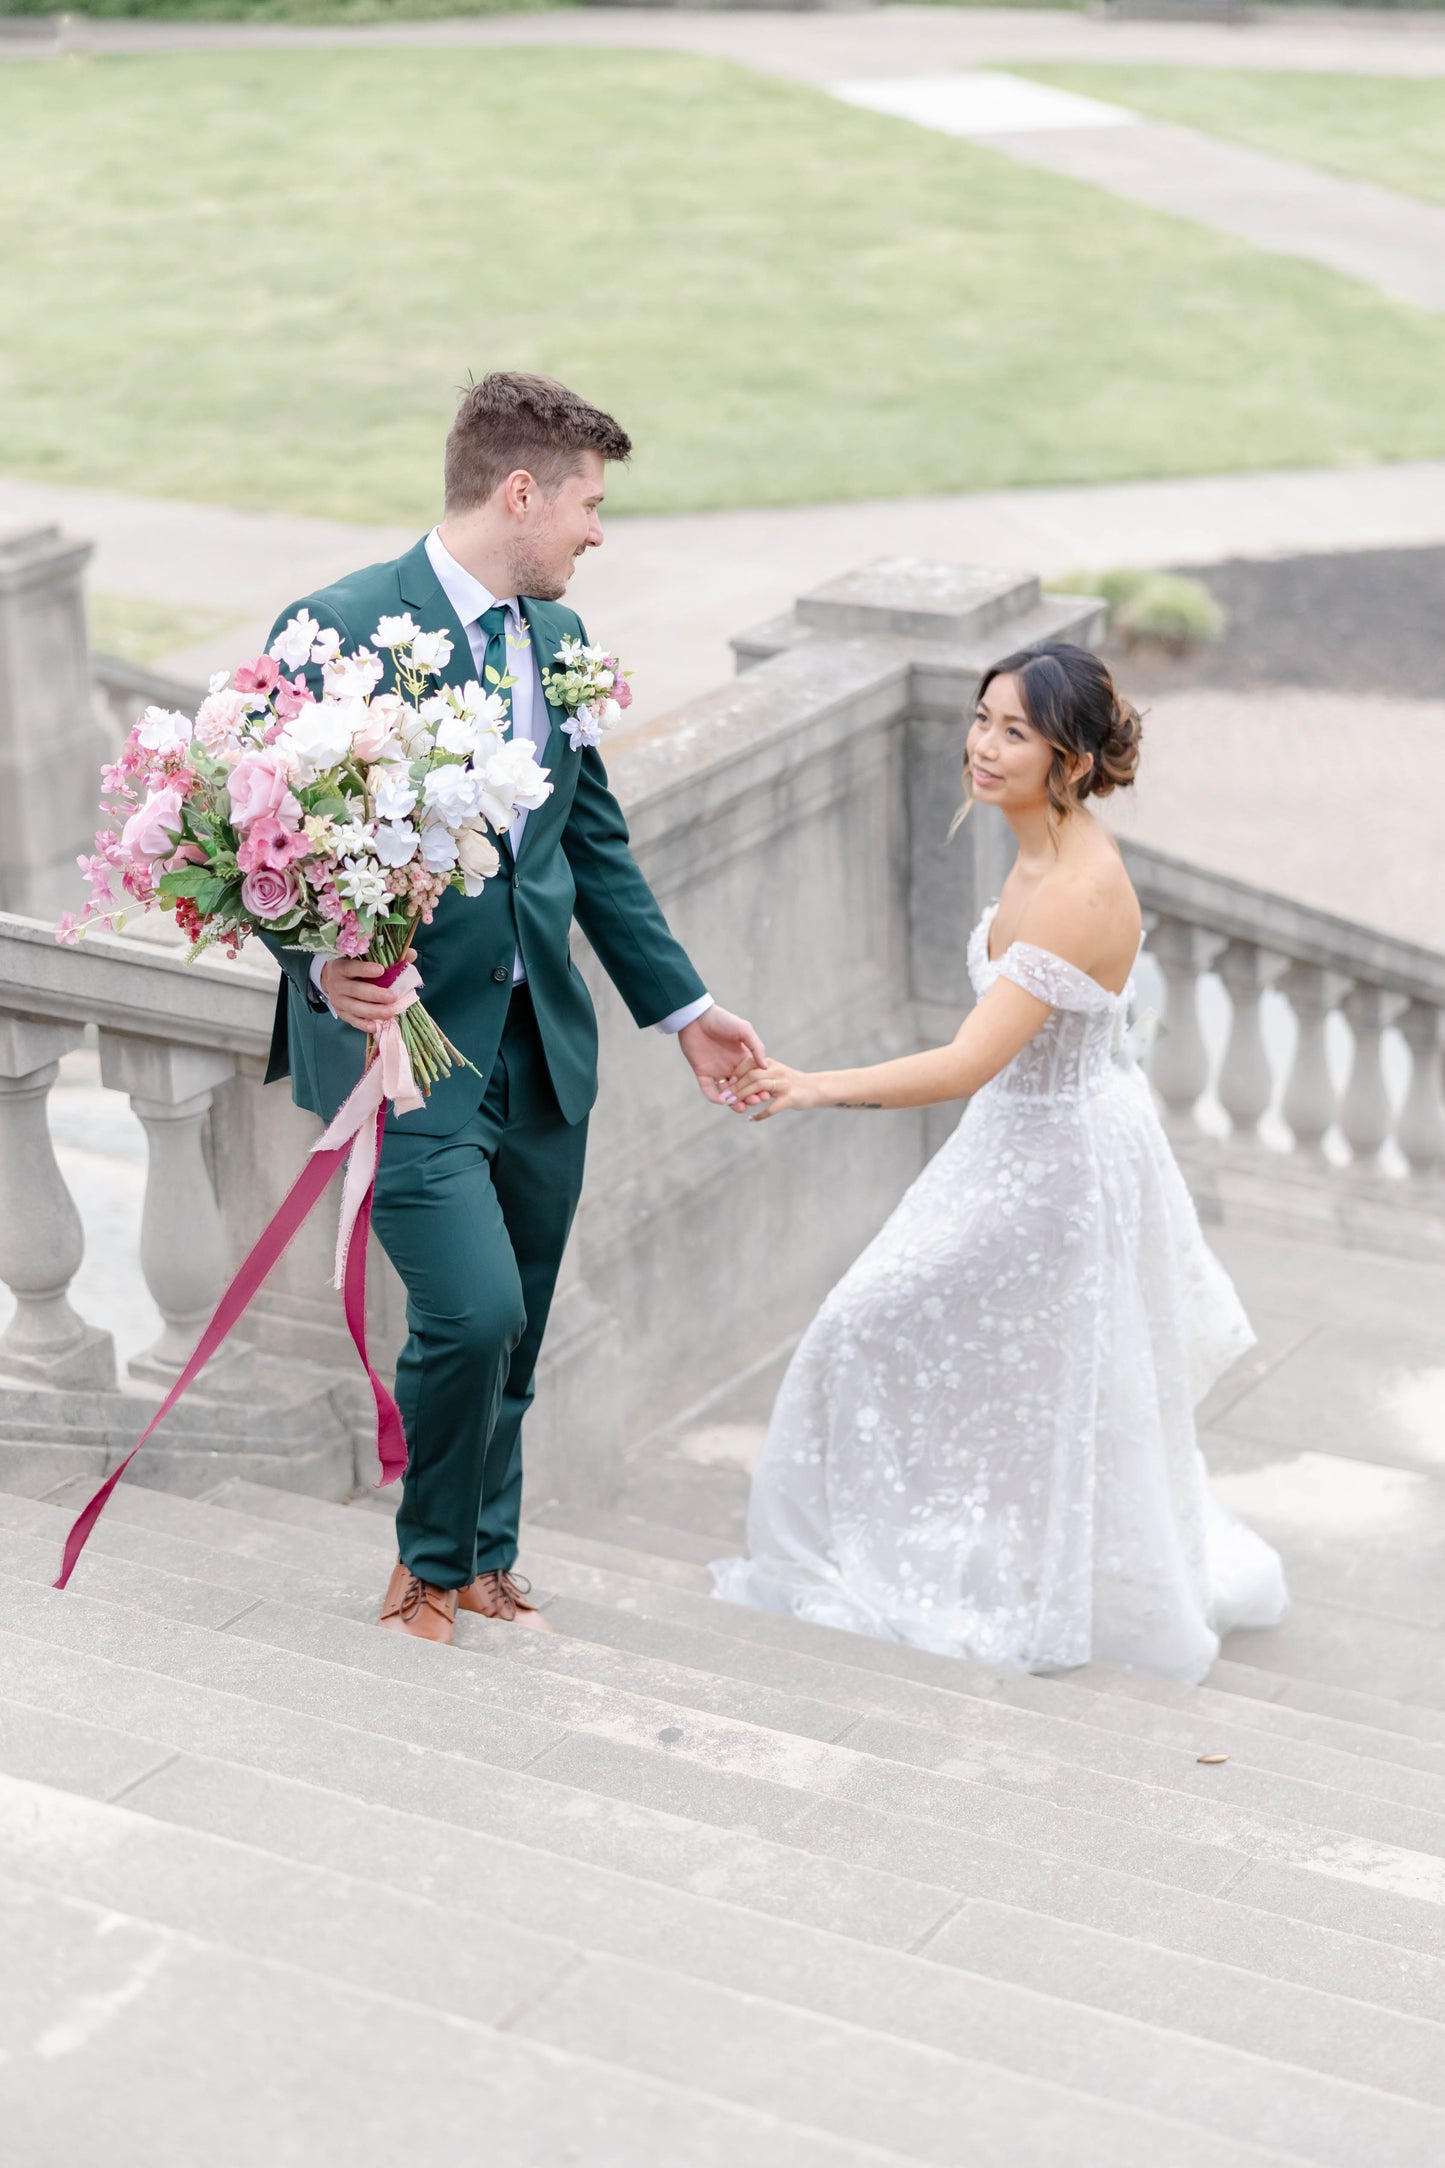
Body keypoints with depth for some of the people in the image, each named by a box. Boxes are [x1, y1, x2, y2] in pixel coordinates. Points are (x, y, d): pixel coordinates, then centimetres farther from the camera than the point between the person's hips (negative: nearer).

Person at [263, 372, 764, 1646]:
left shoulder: (556, 635, 9)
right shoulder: (341, 629, -14)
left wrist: (682, 1005, 16)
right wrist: (325, 962, -30)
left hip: (543, 1038, 7)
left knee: (515, 1327, 13)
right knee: (474, 1312, -14)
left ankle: (486, 1556, 34)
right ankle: (432, 1560, 13)